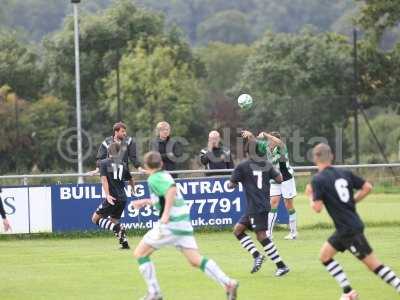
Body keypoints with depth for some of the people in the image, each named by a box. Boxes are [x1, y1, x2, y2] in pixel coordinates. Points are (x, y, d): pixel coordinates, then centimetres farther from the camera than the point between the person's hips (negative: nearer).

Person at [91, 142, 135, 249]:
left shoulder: (104, 163, 0)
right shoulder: (123, 164, 12)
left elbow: (104, 179, -13)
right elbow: (131, 180, 24)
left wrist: (108, 195, -21)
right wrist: (133, 190, 44)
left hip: (112, 198, -5)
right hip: (123, 198, 5)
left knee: (96, 218, 2)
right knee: (114, 219, 22)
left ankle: (117, 228, -21)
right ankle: (124, 242, 7)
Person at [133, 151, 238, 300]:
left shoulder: (154, 179, -9)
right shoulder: (165, 175, 16)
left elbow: (172, 190, -28)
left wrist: (166, 214, -29)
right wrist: (146, 202, 37)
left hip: (171, 223, -8)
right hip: (183, 222, 8)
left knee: (140, 253, 5)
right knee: (195, 260, 3)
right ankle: (228, 283, -12)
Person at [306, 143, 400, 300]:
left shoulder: (318, 180, -11)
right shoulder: (345, 173, 7)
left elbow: (318, 208, -15)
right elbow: (367, 188, 5)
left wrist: (310, 196, 4)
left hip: (348, 230, -7)